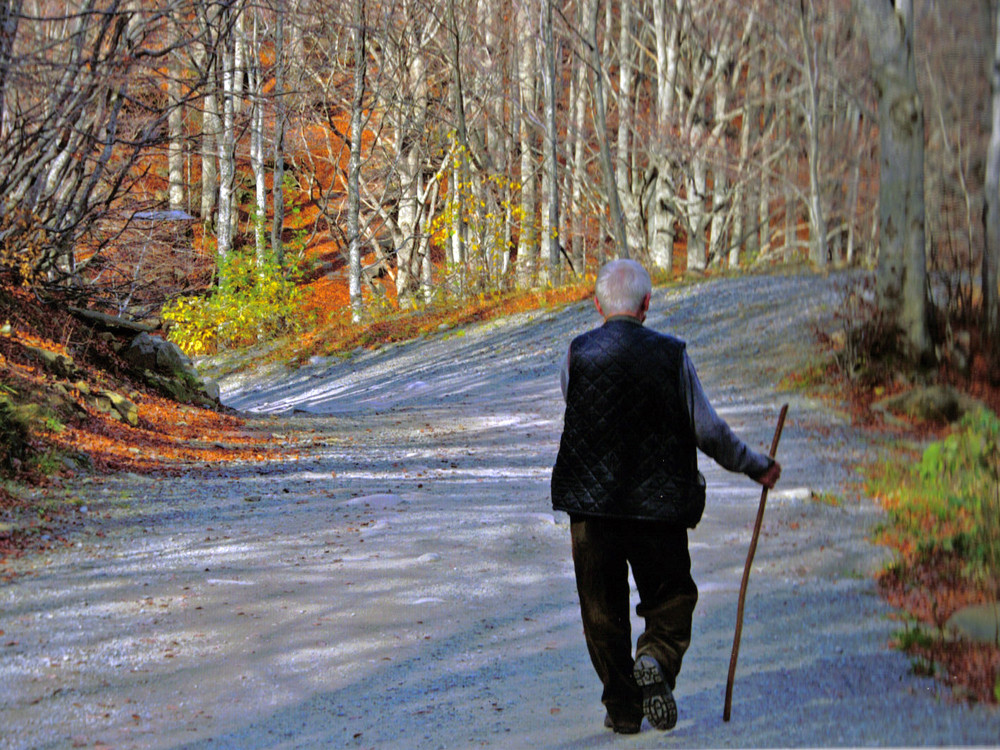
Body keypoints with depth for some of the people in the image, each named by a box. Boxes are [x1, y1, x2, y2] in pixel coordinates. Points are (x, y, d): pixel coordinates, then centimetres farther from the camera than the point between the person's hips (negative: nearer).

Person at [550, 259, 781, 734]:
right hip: (660, 504, -1)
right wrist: (757, 466, 13)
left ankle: (622, 708, 12)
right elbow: (708, 431, -2)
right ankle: (656, 659, -13)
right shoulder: (671, 355, -4)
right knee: (672, 595, 14)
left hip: (590, 503, 1)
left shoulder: (577, 354, -1)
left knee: (603, 609, 11)